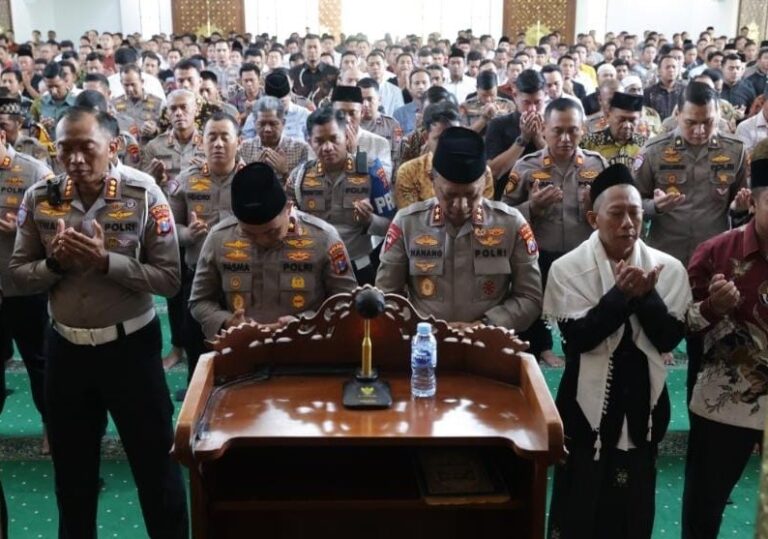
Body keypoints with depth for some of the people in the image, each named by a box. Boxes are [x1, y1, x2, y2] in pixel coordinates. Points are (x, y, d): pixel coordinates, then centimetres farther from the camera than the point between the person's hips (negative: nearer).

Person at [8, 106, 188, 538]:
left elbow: (169, 277, -15)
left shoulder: (144, 196, -12)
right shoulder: (38, 199, -3)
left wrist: (106, 261, -25)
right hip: (65, 347, 3)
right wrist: (54, 262, -19)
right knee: (72, 466, 20)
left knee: (155, 461, 10)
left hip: (130, 344, -3)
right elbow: (19, 274, 1)